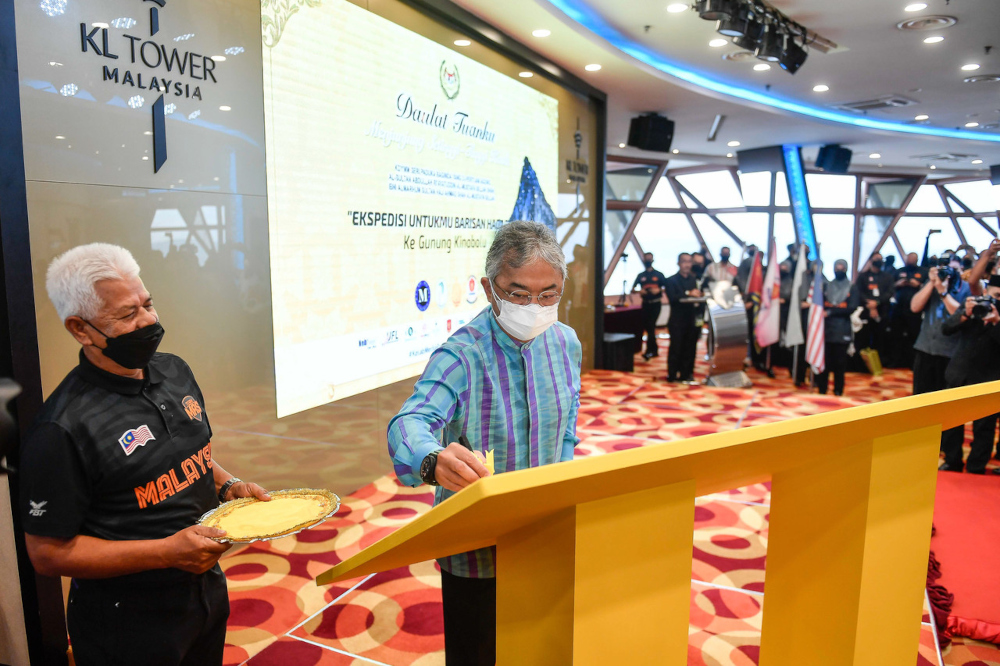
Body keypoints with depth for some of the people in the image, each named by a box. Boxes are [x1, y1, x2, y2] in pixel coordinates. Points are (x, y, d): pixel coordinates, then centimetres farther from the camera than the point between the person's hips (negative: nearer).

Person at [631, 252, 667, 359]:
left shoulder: (658, 275, 2)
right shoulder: (640, 276, 9)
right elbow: (633, 289, 3)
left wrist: (659, 290, -19)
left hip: (656, 303, -4)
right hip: (645, 303, 4)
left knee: (651, 326, -14)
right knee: (646, 326, 7)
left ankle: (649, 351, -14)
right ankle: (655, 350, 20)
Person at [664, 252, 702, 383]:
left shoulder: (693, 279, 15)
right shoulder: (671, 280, -1)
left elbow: (697, 296, 11)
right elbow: (672, 298, -15)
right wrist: (689, 294, -20)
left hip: (691, 321, 5)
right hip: (677, 321, -5)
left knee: (689, 348, 6)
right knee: (676, 348, -1)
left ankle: (686, 374, 14)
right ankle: (672, 375, 7)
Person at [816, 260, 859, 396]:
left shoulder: (852, 288, 8)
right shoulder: (826, 286, 15)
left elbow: (851, 308, -5)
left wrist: (830, 312, -11)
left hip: (843, 331, -1)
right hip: (826, 329, 1)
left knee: (840, 362, 2)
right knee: (824, 360, -1)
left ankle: (838, 390, 11)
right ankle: (822, 389, 7)